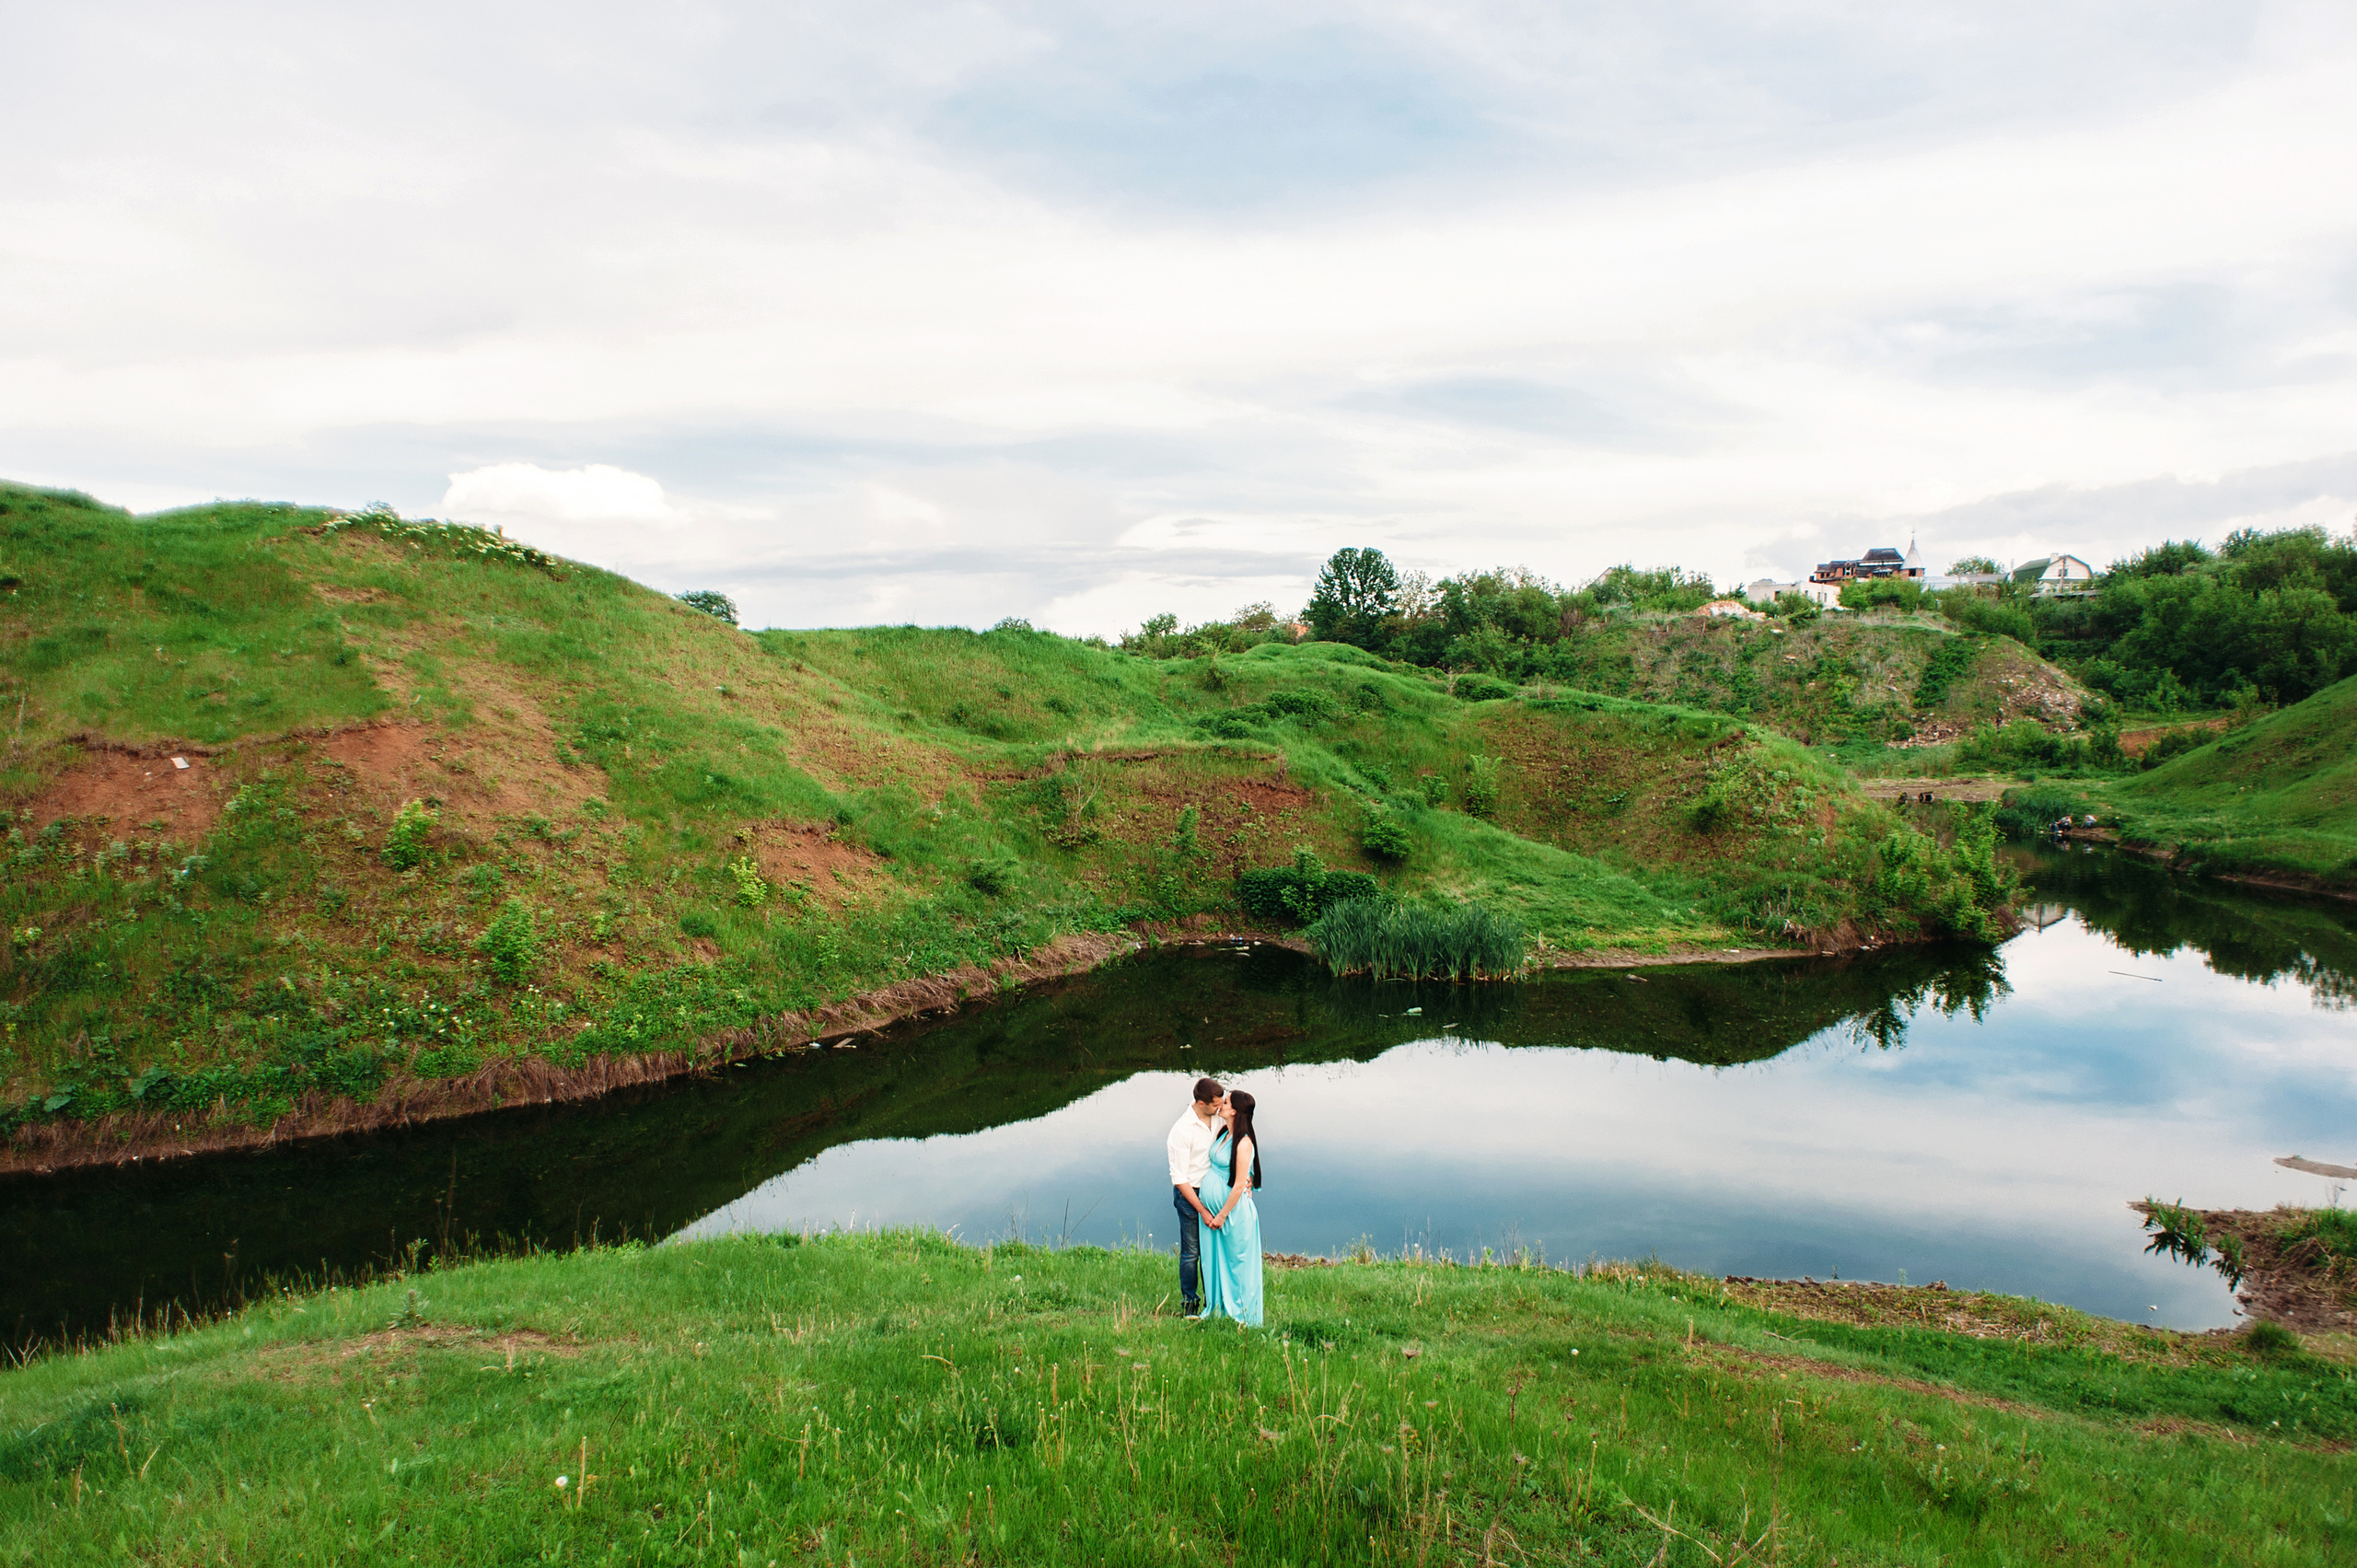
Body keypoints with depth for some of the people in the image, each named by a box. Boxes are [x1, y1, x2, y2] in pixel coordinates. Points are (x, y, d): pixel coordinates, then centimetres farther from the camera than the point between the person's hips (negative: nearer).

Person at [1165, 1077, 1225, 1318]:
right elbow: (1179, 1178, -18)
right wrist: (1202, 1210, -18)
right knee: (1191, 1251, 6)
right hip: (1189, 1194, -5)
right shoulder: (1182, 1131, -23)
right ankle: (1190, 1300, 25)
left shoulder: (1218, 1117, -7)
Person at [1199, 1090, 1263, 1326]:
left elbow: (1239, 1186, -19)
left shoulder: (1243, 1143, -21)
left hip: (1233, 1209, -8)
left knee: (1236, 1260, 7)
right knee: (1214, 1258, 15)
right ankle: (1218, 1306, 30)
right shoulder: (1222, 1133, 3)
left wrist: (1222, 1215, -13)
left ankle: (1241, 1311, 22)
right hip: (1211, 1206, 8)